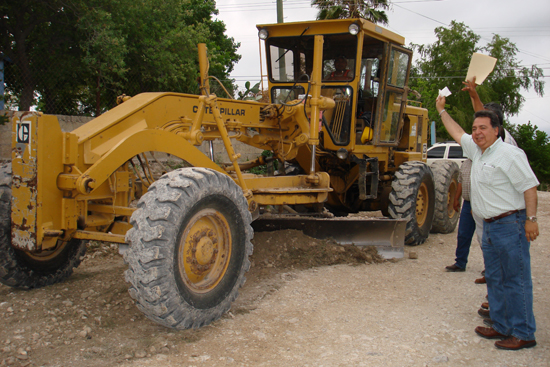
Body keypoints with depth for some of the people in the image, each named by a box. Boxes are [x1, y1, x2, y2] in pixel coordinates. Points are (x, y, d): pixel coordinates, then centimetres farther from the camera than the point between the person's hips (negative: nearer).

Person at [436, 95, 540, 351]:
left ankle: (524, 334, 3)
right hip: (490, 226, 9)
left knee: (516, 280, -4)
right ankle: (502, 327, 23)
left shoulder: (510, 154, -12)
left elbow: (529, 187, -15)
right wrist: (441, 111, 34)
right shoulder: (477, 151, 14)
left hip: (510, 225, -9)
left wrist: (531, 219, -20)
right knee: (495, 279, 13)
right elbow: (457, 133, 29)